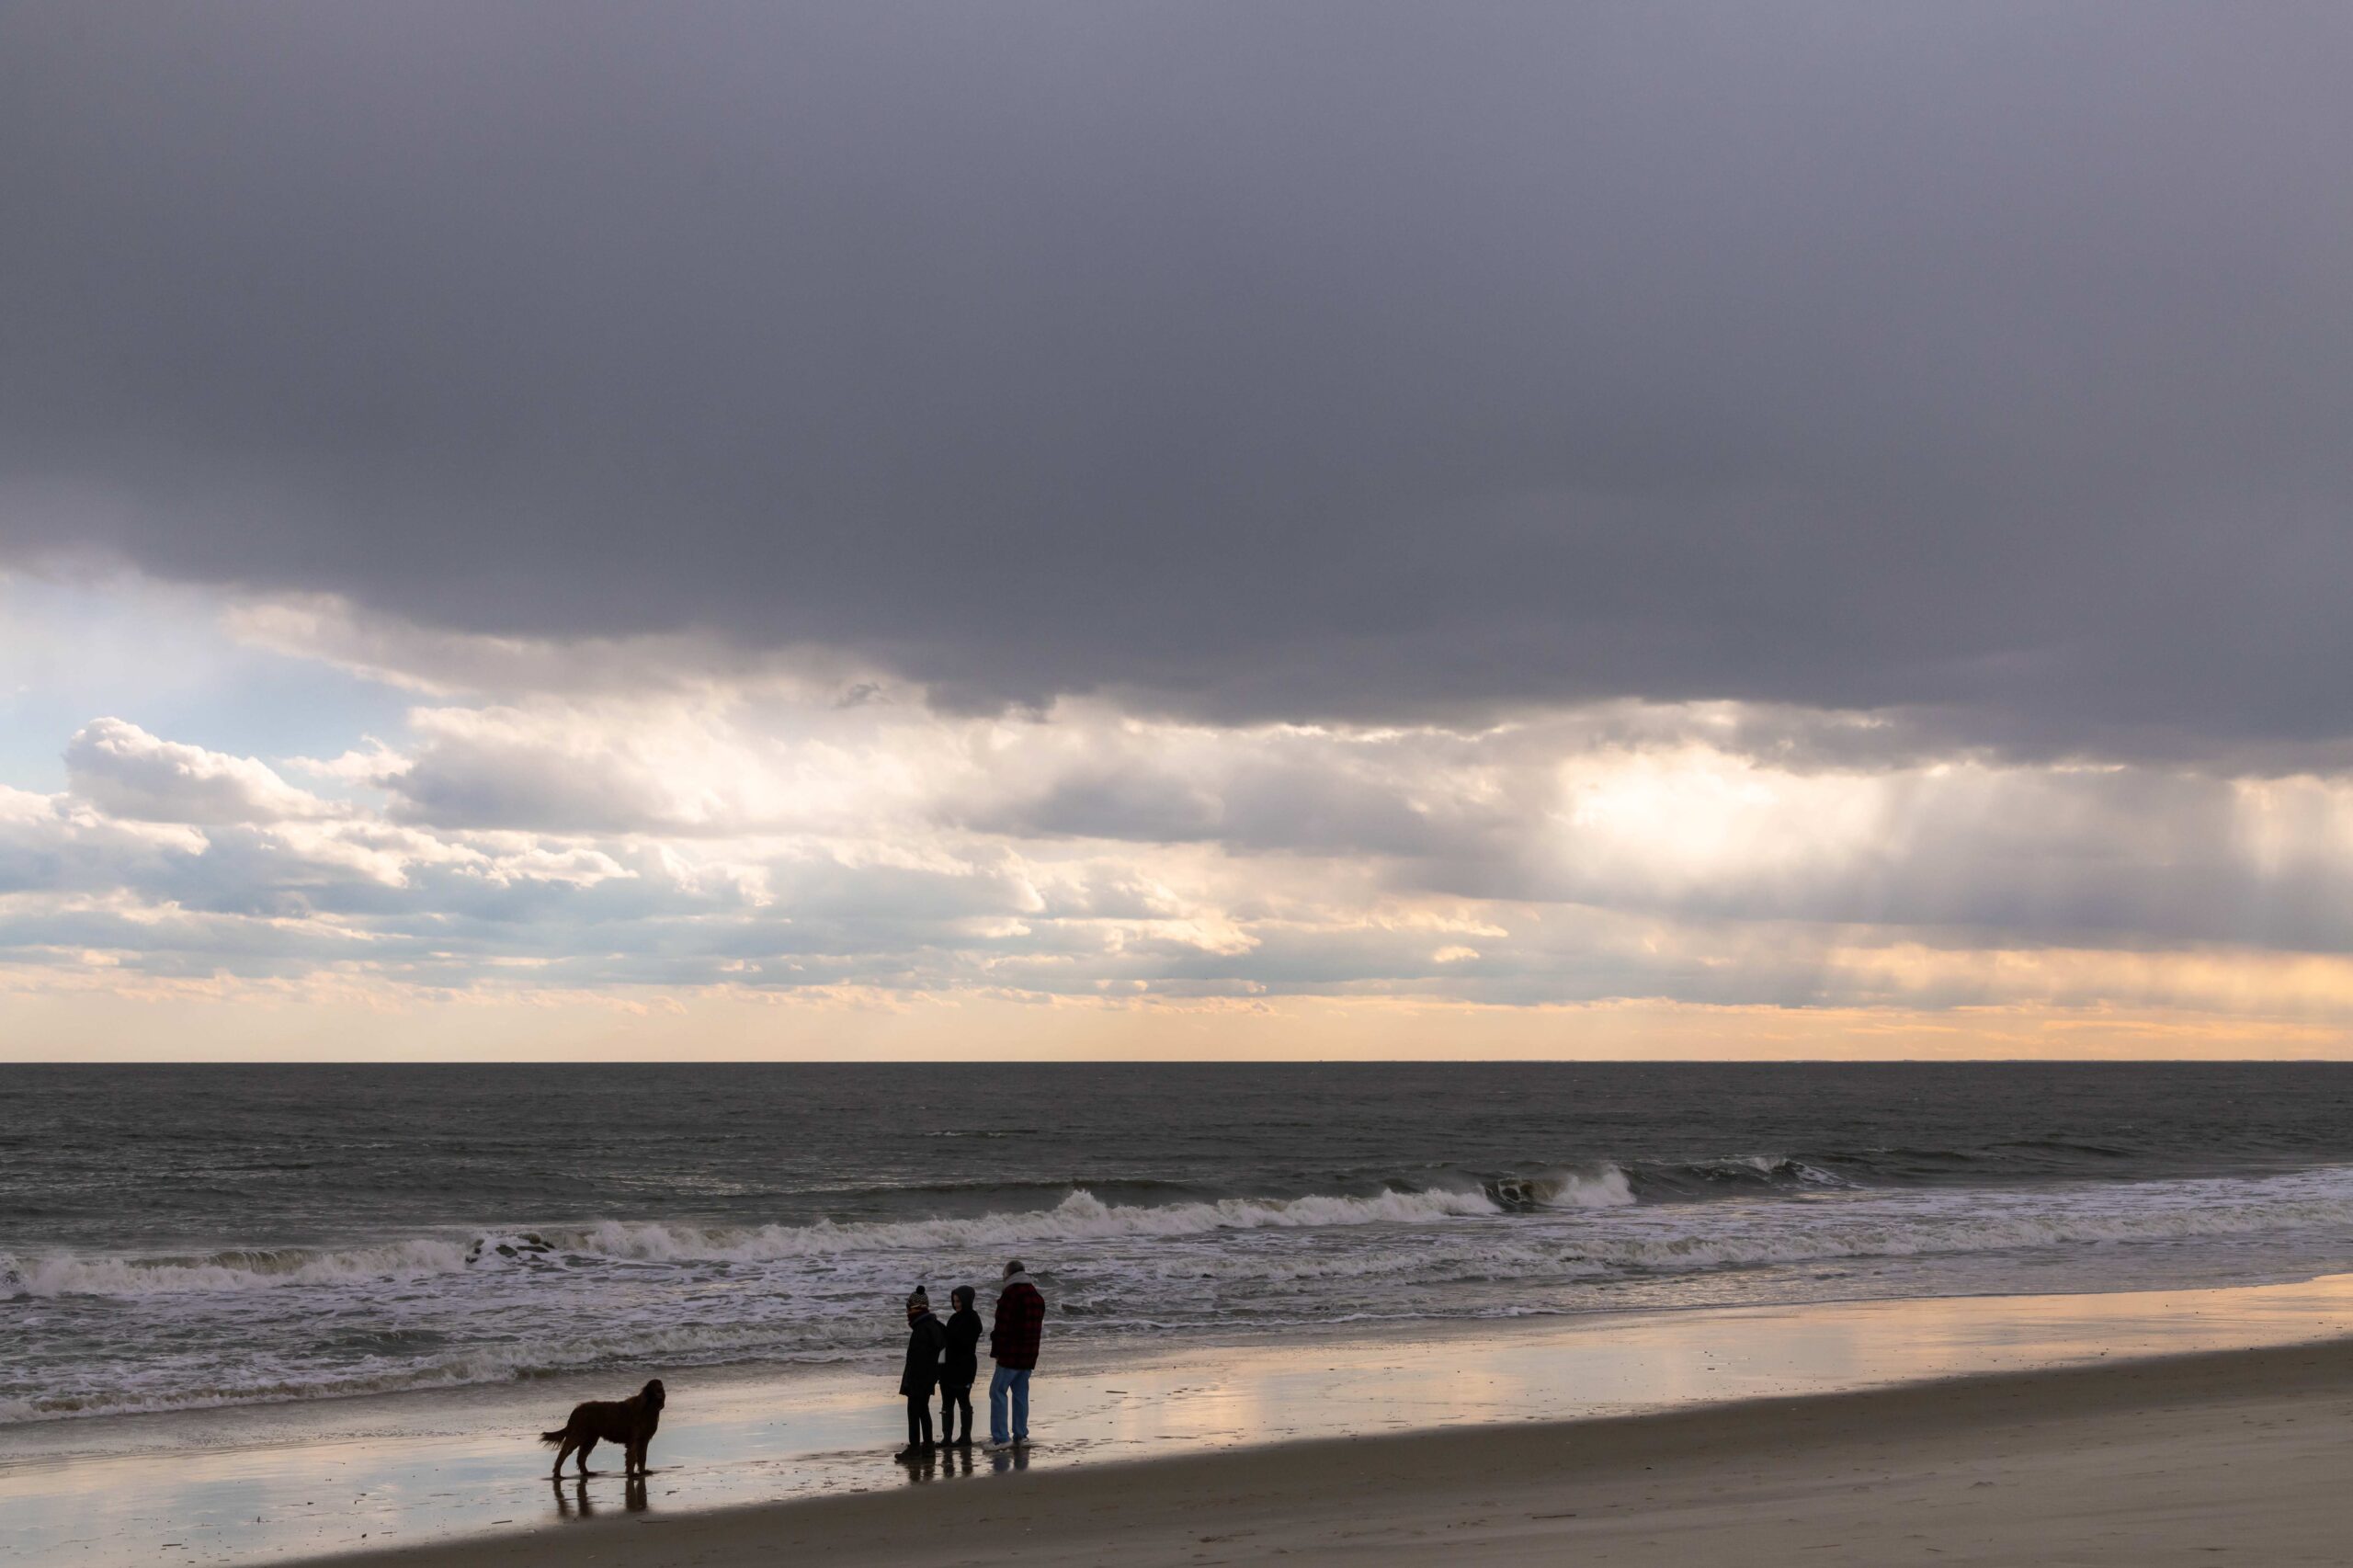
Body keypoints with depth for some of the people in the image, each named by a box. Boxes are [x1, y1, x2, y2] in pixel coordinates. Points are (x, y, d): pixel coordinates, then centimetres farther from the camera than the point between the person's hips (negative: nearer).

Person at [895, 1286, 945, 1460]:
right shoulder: (933, 1325, 10)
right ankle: (927, 1445, 22)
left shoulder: (921, 1330, -21)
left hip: (918, 1377, -10)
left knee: (913, 1410, -5)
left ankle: (914, 1447, -5)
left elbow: (917, 1357, -24)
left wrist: (909, 1380, -21)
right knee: (923, 1409, 17)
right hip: (929, 1376, 10)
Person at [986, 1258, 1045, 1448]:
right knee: (1021, 1393, 14)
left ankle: (1000, 1436, -8)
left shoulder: (1009, 1295, -12)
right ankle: (1020, 1434, 15)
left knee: (998, 1392, -3)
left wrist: (996, 1350, -7)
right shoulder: (1038, 1298, 13)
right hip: (1029, 1355, 7)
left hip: (1010, 1354, -7)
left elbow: (1001, 1326, -15)